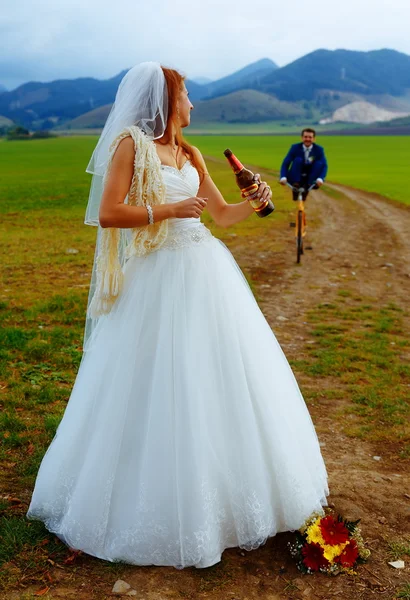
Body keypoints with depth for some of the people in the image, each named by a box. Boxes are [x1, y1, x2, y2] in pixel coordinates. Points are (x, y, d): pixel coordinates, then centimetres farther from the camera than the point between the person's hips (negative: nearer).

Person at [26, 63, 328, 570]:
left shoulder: (189, 154, 14)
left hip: (207, 273, 7)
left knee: (216, 381, 12)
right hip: (160, 278, -7)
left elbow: (222, 214, 17)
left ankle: (220, 493, 31)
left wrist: (254, 202, -1)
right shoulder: (130, 143, -6)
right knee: (161, 391, 0)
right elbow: (108, 213, -15)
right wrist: (168, 210, -15)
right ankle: (164, 510, 18)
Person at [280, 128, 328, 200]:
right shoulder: (295, 148, -6)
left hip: (310, 179, 1)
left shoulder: (319, 149, -5)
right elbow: (285, 164, -12)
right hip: (295, 178, -1)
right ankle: (295, 187, -26)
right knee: (298, 160, -26)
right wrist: (283, 177, -31)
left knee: (319, 163, -24)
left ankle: (307, 188, -23)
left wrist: (320, 179, -35)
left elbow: (324, 166, -15)